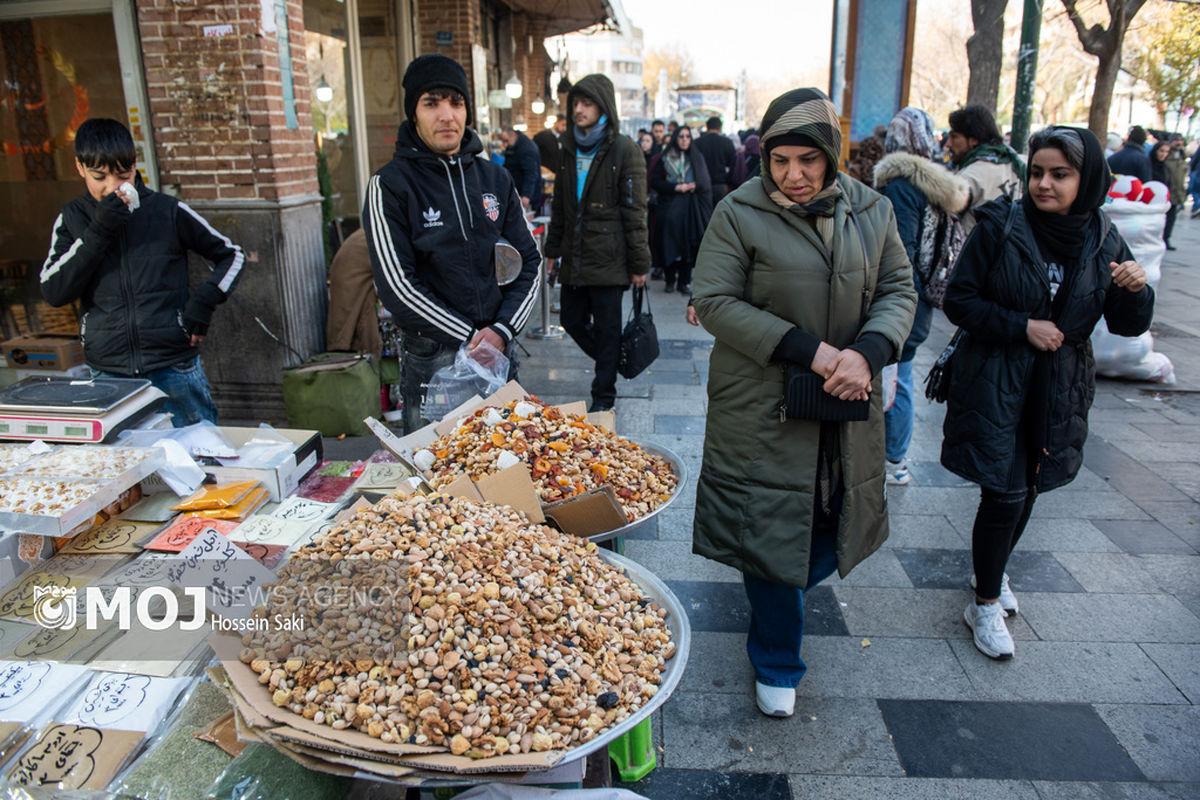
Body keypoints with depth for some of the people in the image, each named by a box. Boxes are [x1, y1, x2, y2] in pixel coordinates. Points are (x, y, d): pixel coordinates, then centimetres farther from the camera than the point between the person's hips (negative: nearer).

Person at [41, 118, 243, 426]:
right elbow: (53, 291, -3)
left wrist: (205, 299, -6)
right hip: (107, 374, 2)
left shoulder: (168, 211, 1)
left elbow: (232, 255, 10)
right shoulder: (72, 219, 7)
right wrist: (98, 231, -11)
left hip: (175, 369, -1)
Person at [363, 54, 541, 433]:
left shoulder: (495, 179, 8)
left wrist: (501, 330, -7)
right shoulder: (390, 185, -7)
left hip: (498, 348, 4)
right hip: (430, 359, -4)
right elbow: (397, 287, -13)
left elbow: (529, 260, 8)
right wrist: (468, 339, -14)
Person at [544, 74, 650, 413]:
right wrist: (553, 249, 17)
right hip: (574, 258, 6)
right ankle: (609, 361, 35)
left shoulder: (624, 150, -6)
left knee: (607, 329, 2)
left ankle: (604, 397, 15)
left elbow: (635, 211, -8)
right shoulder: (570, 149, 13)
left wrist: (639, 263, -11)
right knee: (572, 321, 10)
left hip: (608, 258, -6)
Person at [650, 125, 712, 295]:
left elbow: (704, 184, 9)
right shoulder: (665, 159, 5)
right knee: (670, 242, -4)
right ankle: (670, 280, 7)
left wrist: (693, 186, -11)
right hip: (670, 206, -1)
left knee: (688, 243, -2)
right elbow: (654, 182, 0)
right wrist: (676, 187, -10)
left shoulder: (696, 158, 10)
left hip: (690, 207, 1)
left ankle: (684, 281, 4)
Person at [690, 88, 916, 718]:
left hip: (847, 407, 5)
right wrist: (807, 349, -19)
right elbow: (713, 302, -13)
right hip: (763, 408, -4)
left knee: (834, 531, 13)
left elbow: (899, 291, 8)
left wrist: (868, 352, -14)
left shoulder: (872, 212, 5)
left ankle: (776, 590, 47)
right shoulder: (740, 214, -8)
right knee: (771, 527, 3)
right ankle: (776, 663, 25)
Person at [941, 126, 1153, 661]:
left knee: (1027, 490, 16)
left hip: (1059, 392, 4)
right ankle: (985, 605, 15)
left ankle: (993, 572, 42)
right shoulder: (1000, 227, -9)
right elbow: (959, 300, -8)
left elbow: (1127, 327, 4)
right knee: (1003, 494, -5)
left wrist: (1135, 290, -17)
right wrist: (1022, 326, -18)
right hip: (994, 385, -4)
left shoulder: (1103, 240, 0)